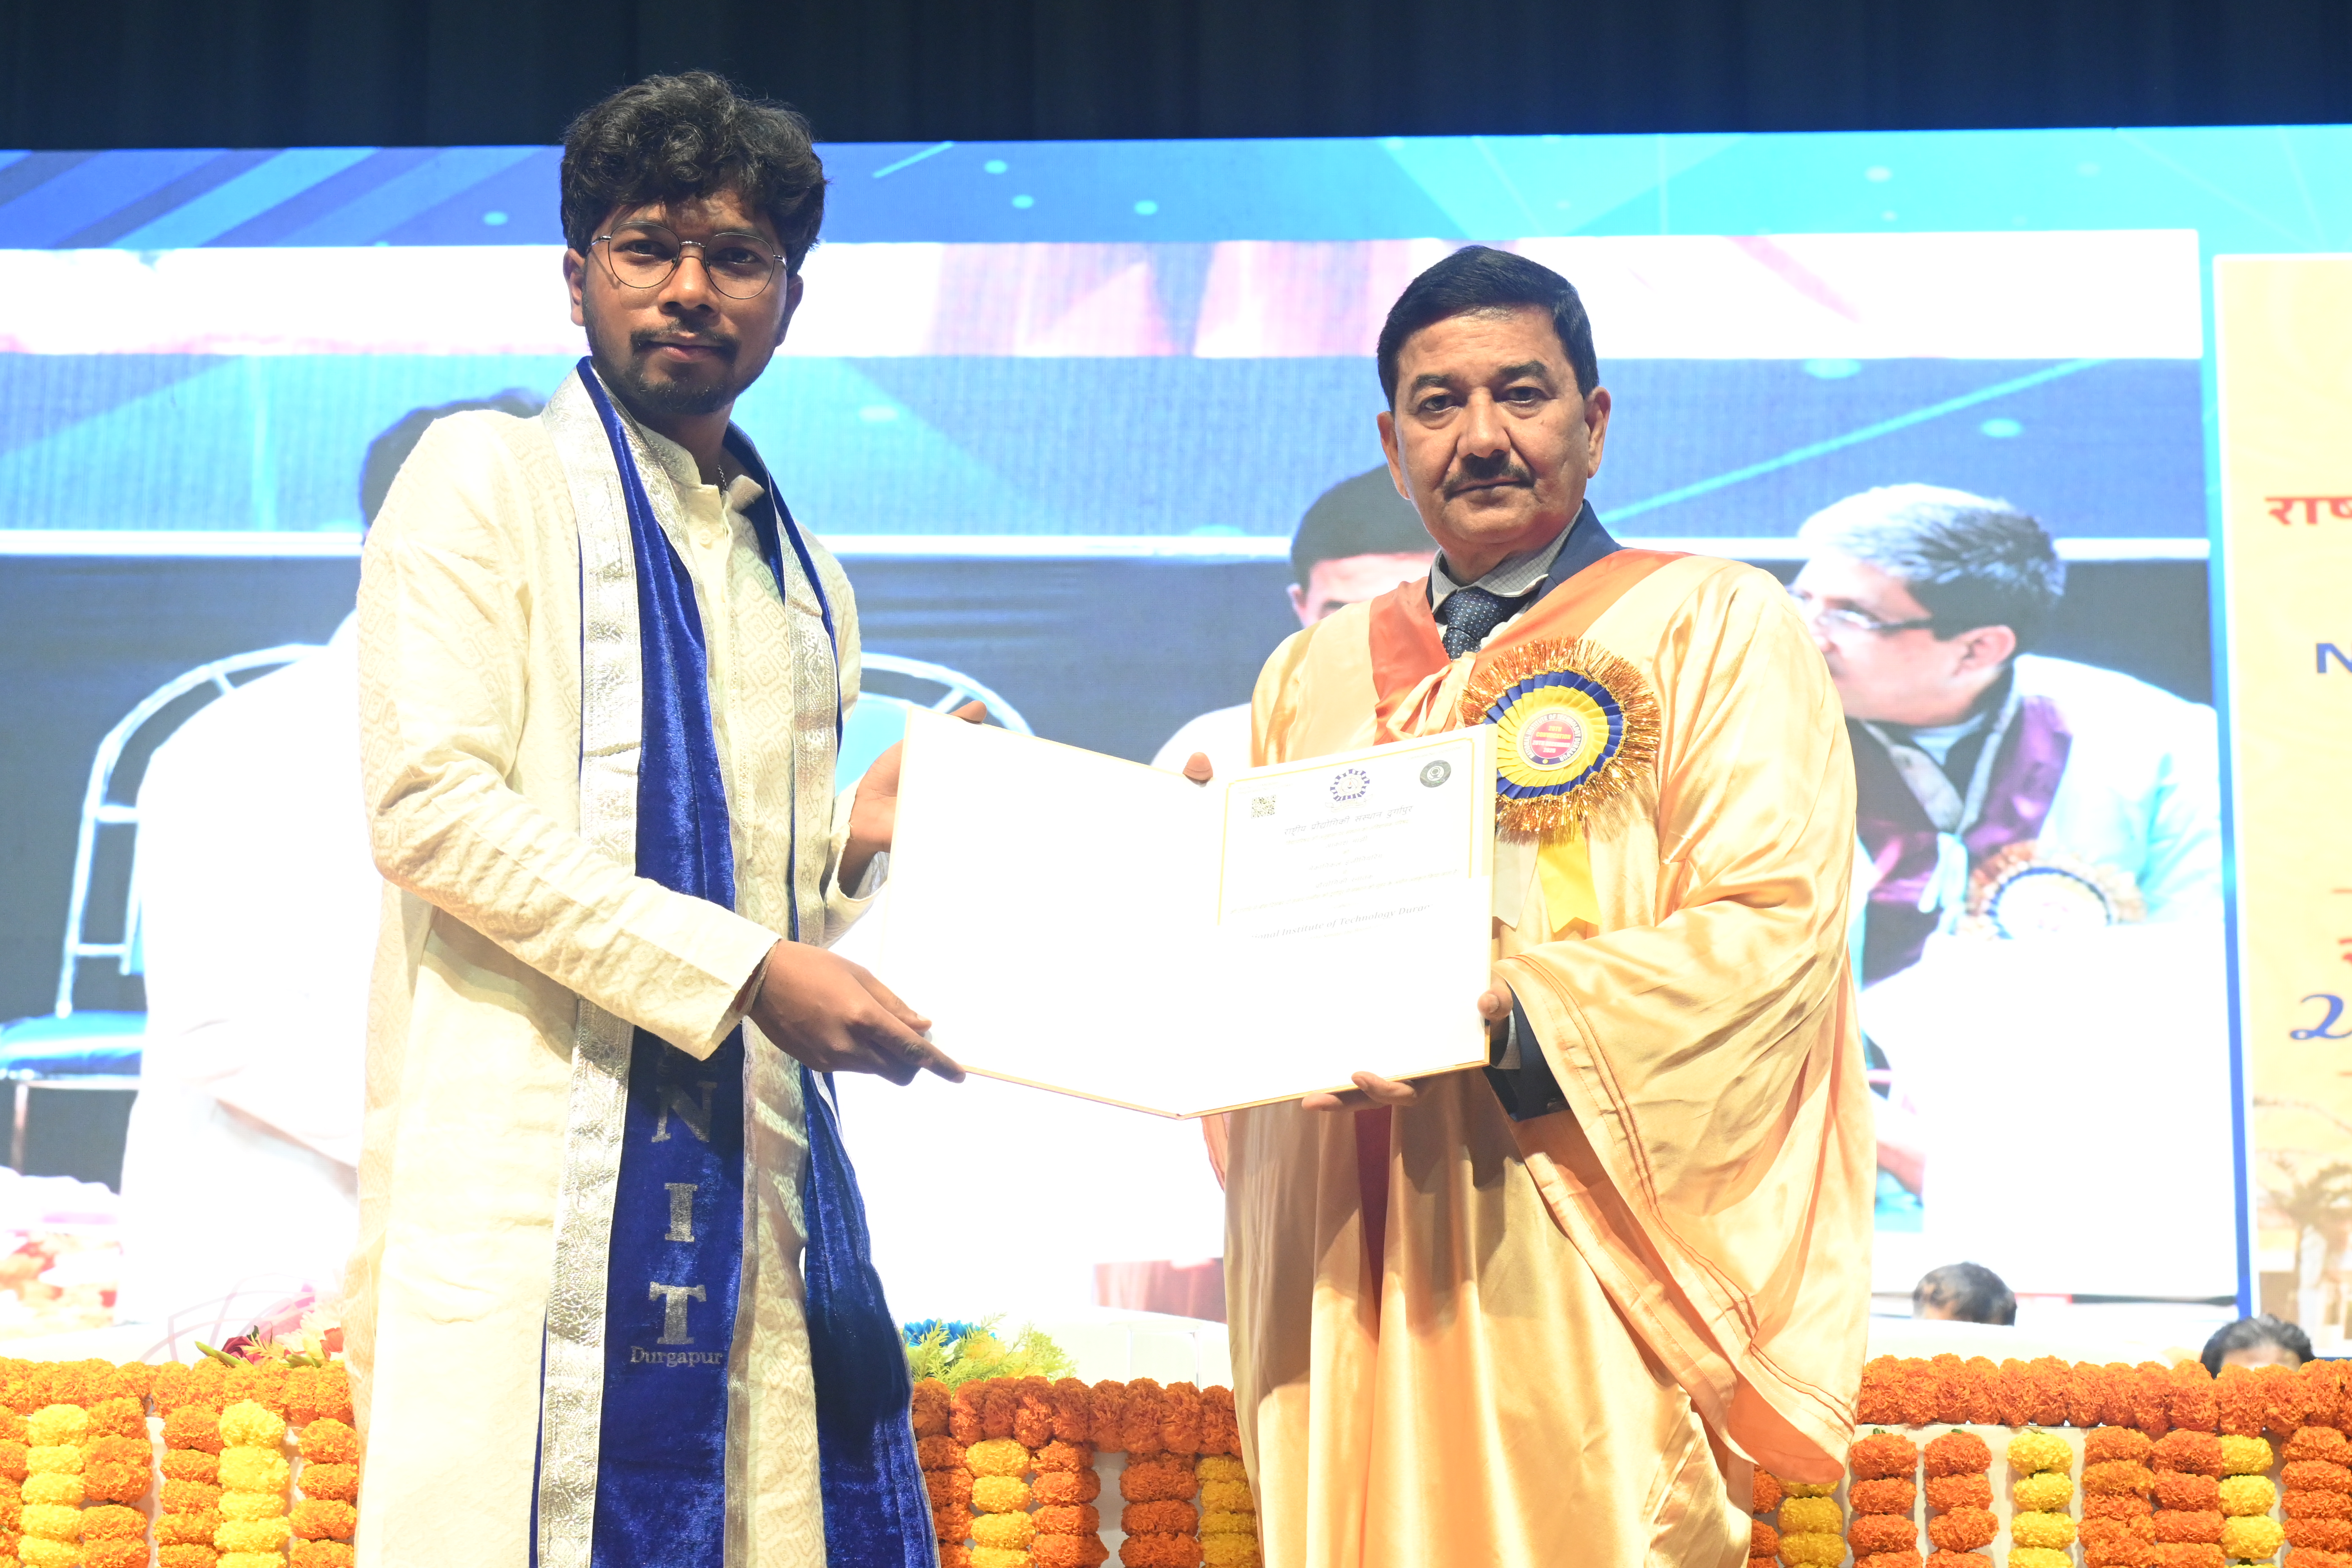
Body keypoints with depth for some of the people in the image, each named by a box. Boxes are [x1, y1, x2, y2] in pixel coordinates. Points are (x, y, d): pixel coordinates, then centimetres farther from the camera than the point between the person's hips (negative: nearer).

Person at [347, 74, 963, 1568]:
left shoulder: (810, 585, 23)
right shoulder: (491, 477, 4)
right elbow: (433, 806, -10)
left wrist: (864, 841, 4)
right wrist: (746, 970, -14)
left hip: (763, 1175, 6)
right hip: (536, 1155, -6)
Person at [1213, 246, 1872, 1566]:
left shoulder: (1716, 625, 3)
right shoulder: (1315, 676, 17)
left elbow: (1772, 928, -9)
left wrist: (1511, 1019, -20)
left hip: (1582, 1271, -4)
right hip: (1353, 1269, 4)